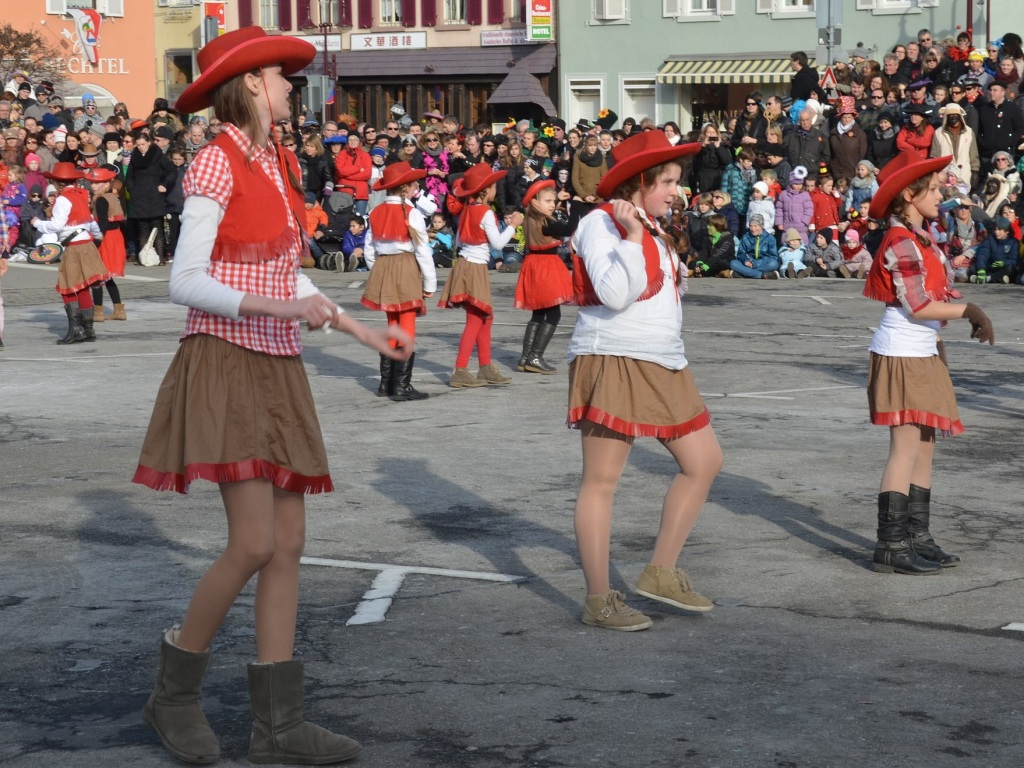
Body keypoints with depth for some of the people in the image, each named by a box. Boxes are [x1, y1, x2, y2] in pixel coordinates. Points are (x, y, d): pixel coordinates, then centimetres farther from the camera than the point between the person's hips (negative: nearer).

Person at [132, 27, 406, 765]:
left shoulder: (279, 166, 14)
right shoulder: (214, 164, -10)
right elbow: (185, 283, -16)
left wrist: (364, 331, 21)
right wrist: (280, 309, -27)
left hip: (278, 373, 8)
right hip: (226, 367, -8)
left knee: (290, 545, 4)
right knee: (255, 545, -15)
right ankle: (176, 689, 6)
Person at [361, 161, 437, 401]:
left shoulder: (376, 213, 5)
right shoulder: (411, 214, -12)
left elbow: (369, 250, 6)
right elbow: (423, 251, -10)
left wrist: (379, 273, 16)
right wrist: (429, 283, -3)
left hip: (382, 272, 6)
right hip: (407, 271, -6)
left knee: (392, 325, 17)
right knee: (407, 327, -1)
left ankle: (386, 382, 19)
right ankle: (402, 386, -3)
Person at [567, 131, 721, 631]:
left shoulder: (650, 230, 20)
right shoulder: (602, 224, -9)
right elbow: (615, 294, -22)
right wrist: (633, 237, -23)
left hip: (662, 366, 10)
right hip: (612, 362, -10)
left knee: (704, 461, 7)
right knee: (601, 480, -4)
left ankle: (661, 572, 13)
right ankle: (599, 600, 0)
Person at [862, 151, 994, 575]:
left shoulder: (919, 238, 15)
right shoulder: (902, 243, -16)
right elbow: (917, 306, -20)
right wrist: (969, 310, -17)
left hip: (924, 354, 10)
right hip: (902, 354, -10)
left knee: (924, 448, 12)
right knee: (906, 448, -10)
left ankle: (918, 539, 18)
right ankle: (891, 546, -7)